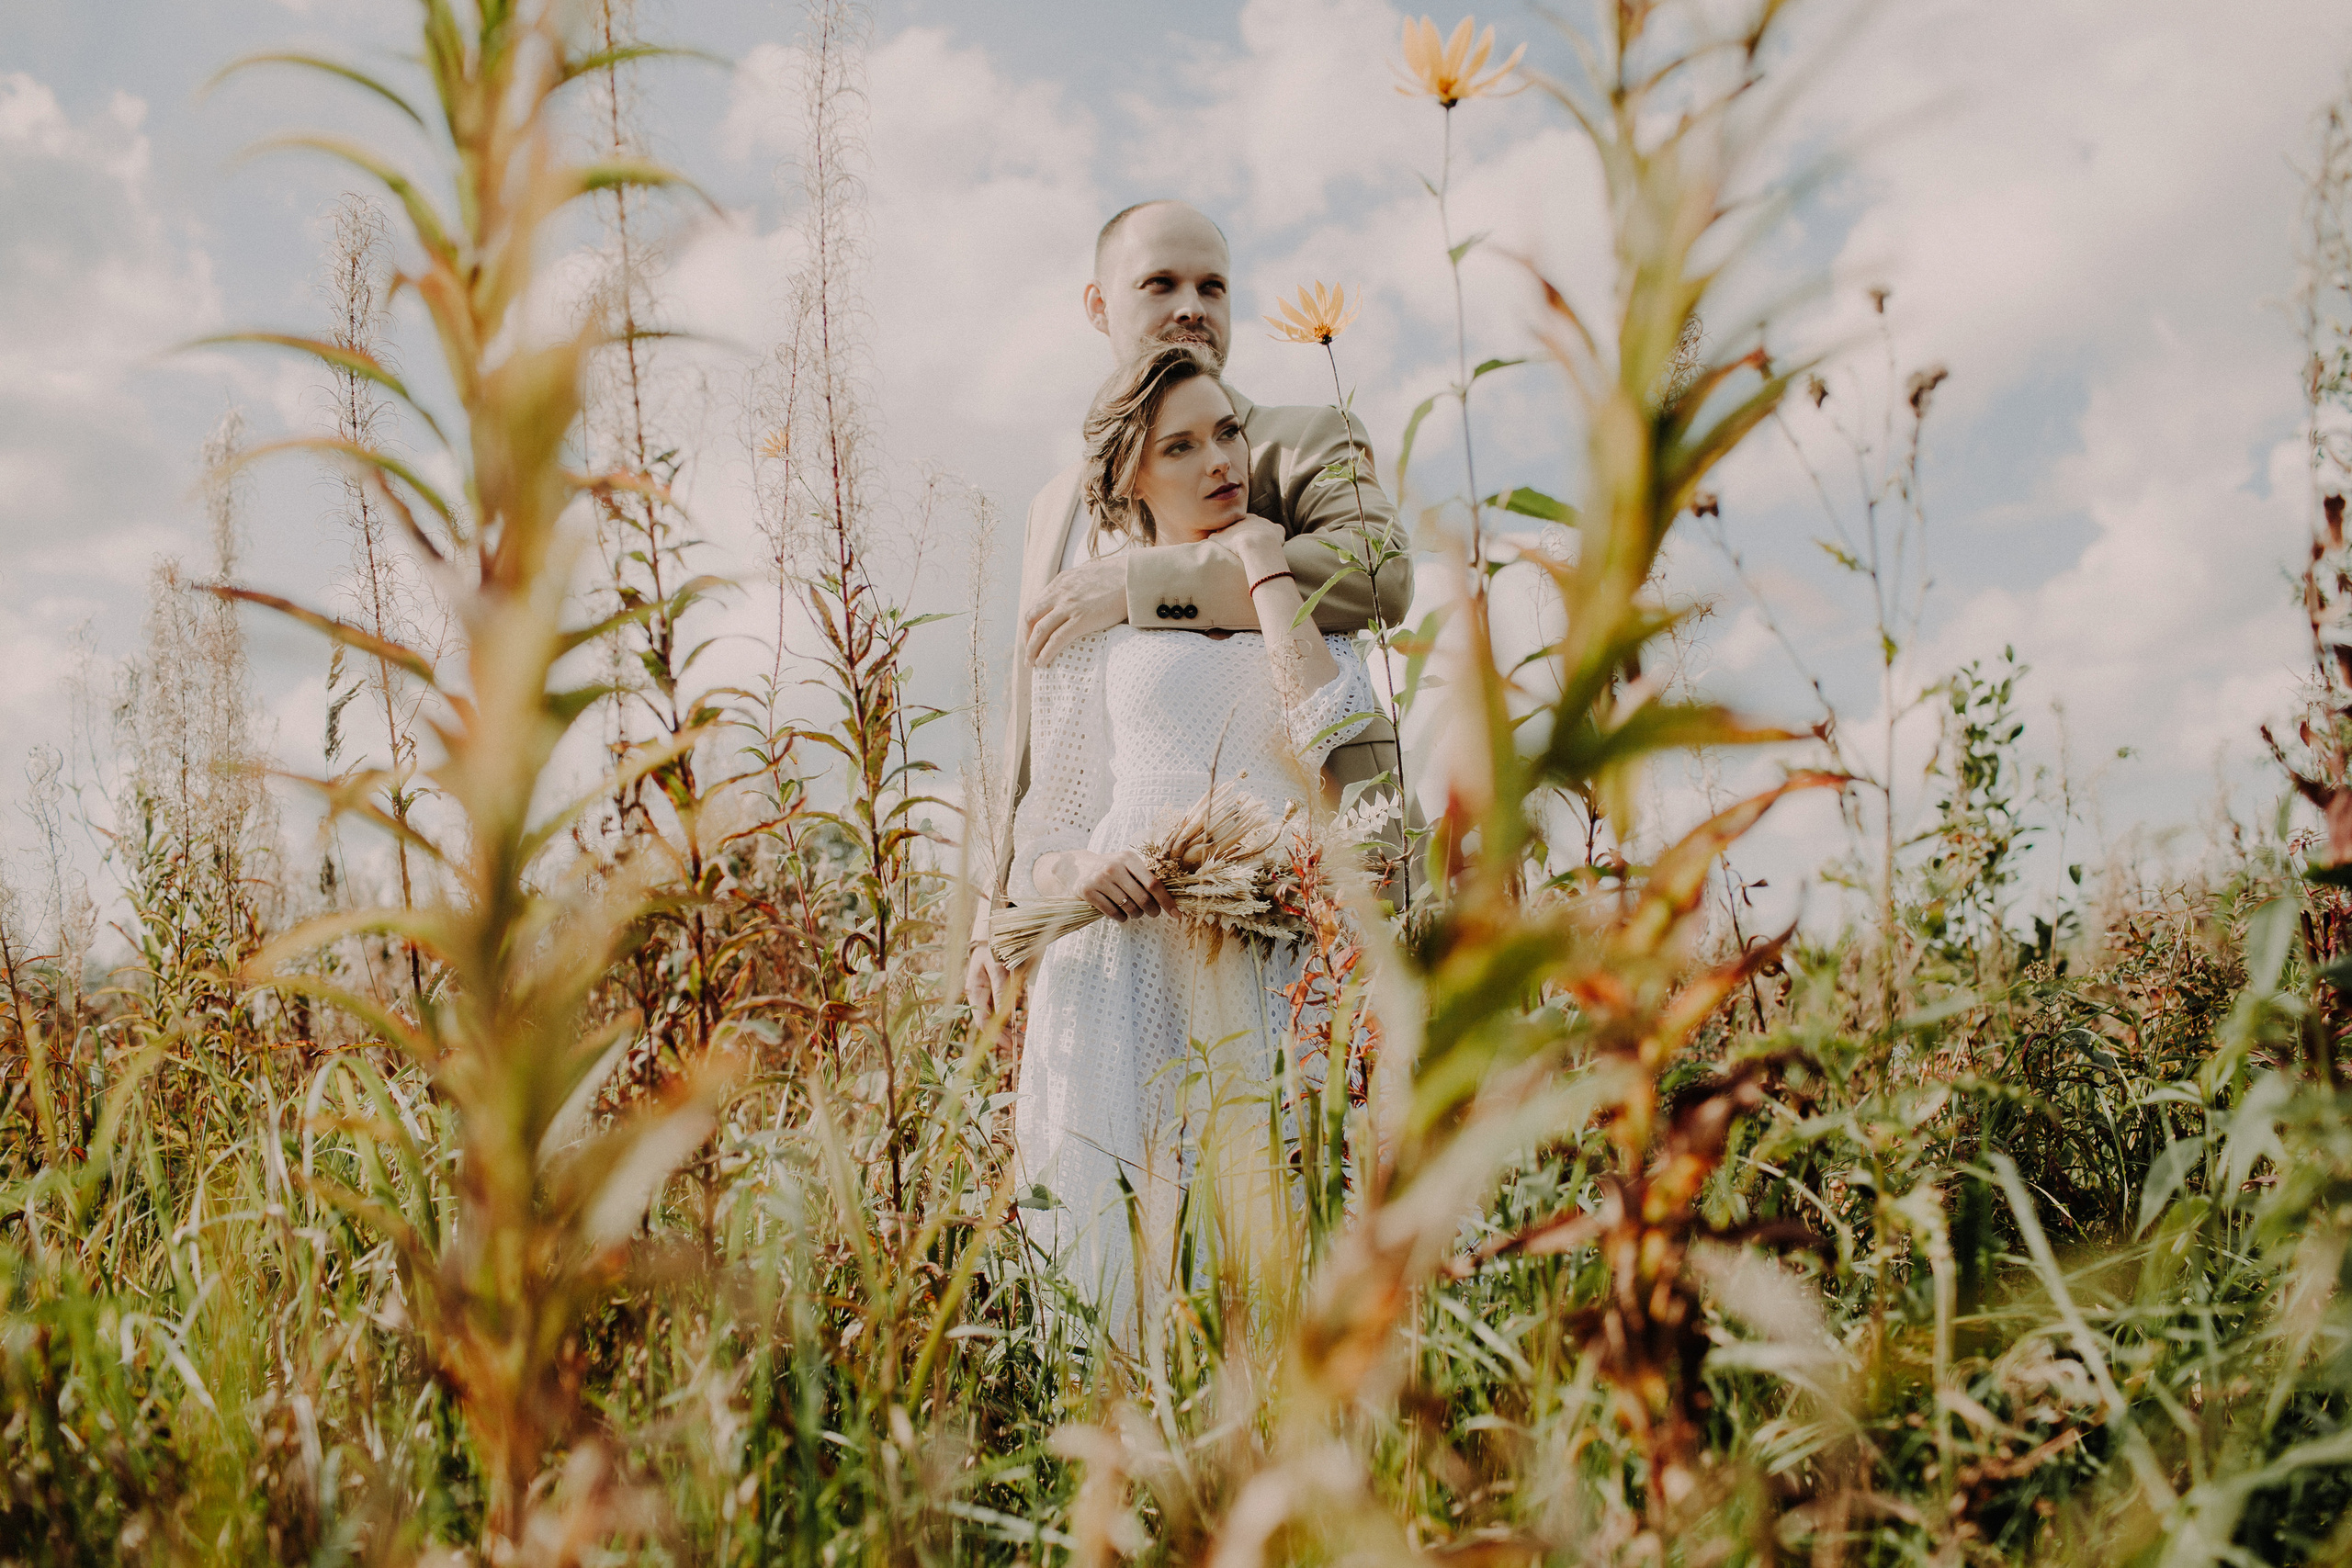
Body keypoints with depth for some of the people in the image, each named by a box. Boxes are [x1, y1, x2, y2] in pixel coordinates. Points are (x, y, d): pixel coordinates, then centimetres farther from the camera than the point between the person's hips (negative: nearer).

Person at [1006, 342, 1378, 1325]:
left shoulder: (1304, 602, 18)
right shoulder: (1094, 625, 13)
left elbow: (1329, 728, -5)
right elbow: (1042, 847, 12)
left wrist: (1265, 563, 0)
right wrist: (1087, 871, -11)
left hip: (1270, 973, 1)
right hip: (1130, 962, -1)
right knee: (1132, 1236, -5)